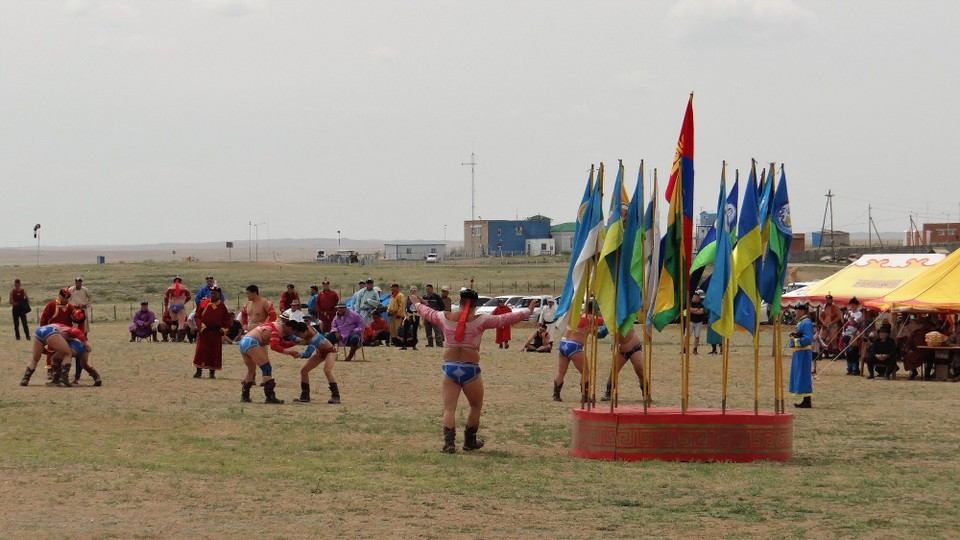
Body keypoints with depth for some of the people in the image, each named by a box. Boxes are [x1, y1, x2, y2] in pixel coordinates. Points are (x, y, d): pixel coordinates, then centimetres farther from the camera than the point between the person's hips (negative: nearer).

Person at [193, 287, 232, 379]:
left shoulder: (222, 306, 3)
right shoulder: (204, 304, 0)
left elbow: (227, 319, 10)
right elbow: (197, 316, 2)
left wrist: (224, 328, -5)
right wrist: (201, 325, -13)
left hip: (216, 333, 1)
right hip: (204, 332, -1)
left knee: (215, 352, 3)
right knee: (201, 351, -2)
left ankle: (212, 372, 12)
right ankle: (199, 371, 6)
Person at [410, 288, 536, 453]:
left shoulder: (445, 318, 2)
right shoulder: (480, 321, -5)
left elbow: (427, 312, 22)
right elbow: (506, 319, 1)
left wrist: (417, 303, 44)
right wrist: (528, 311, 13)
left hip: (449, 368, 2)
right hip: (470, 370, -2)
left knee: (449, 408, 2)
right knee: (476, 406, 19)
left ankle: (449, 443, -11)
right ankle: (470, 442, 27)